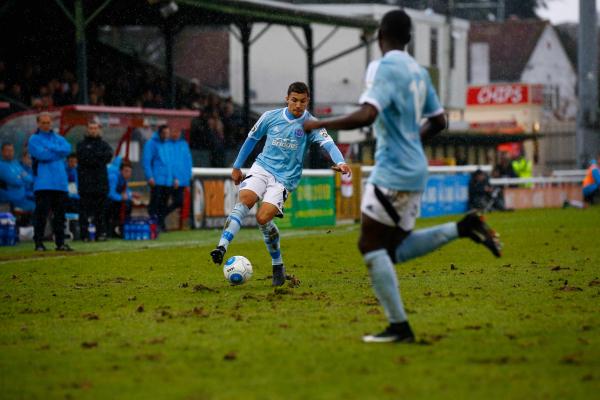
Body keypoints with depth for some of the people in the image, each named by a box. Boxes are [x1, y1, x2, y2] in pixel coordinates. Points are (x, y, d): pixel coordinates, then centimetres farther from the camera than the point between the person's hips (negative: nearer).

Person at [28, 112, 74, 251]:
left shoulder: (59, 138, 17)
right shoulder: (34, 139, 3)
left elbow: (67, 149, -3)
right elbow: (41, 155, -13)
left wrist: (50, 148, -10)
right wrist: (58, 151, -2)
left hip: (60, 183, 5)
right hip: (43, 183, -5)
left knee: (59, 213, 6)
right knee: (41, 213, -7)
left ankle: (60, 242, 11)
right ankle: (39, 242, -3)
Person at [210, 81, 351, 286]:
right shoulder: (271, 117, 3)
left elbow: (328, 143, -18)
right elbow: (252, 138, 17)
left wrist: (340, 162, -38)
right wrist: (237, 166, 23)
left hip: (285, 178, -2)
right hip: (262, 167, 2)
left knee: (263, 218, -19)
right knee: (244, 200, -27)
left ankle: (278, 265, 0)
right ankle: (222, 247, -35)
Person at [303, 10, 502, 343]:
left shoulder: (384, 68, -12)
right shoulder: (418, 71, 13)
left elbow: (366, 115, -25)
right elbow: (439, 122, 20)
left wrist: (319, 125, -16)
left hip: (392, 172, -8)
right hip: (414, 171, 8)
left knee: (371, 245, -2)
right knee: (394, 250, 15)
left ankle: (399, 327, -5)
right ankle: (463, 228, 4)